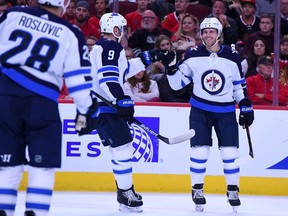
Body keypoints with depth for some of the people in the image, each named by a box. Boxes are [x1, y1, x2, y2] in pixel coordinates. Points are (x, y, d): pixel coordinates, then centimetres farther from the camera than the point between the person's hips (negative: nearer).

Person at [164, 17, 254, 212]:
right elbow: (177, 84, 0)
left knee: (230, 152, -2)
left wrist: (246, 107, 5)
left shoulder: (232, 57, -2)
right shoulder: (193, 56, -4)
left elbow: (239, 85, 9)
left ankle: (233, 190, 12)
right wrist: (171, 68, -17)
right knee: (199, 150, -6)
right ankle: (197, 189, 9)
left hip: (226, 111, 1)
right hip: (200, 110, 0)